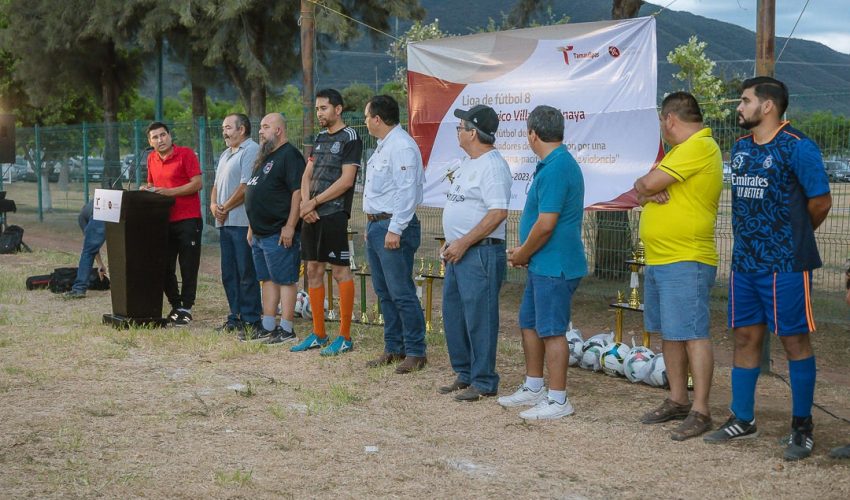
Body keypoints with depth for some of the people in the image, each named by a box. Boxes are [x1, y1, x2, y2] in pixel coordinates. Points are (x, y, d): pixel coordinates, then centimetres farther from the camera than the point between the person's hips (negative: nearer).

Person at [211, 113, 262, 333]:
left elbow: (246, 186, -17)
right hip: (225, 223, 10)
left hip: (242, 221, -9)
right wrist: (213, 205, 4)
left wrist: (226, 208, -11)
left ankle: (250, 319, -1)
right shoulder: (225, 154, 23)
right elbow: (217, 185, 24)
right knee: (229, 273, 11)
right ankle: (235, 316, 18)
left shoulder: (251, 150, -8)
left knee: (246, 273, -6)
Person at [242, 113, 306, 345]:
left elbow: (298, 192, -20)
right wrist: (252, 227, 23)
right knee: (268, 279, 13)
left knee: (285, 280, -5)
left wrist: (290, 226, -24)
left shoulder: (289, 155, -12)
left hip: (279, 234, -10)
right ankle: (267, 328, 18)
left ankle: (286, 330, -2)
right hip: (261, 233, 10)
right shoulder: (264, 157, 19)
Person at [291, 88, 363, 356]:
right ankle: (318, 334, 18)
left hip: (334, 214, -8)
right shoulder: (320, 138, 17)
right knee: (313, 270, 10)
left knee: (341, 271, -5)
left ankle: (345, 337, -1)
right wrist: (305, 203, -3)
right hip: (312, 215, 8)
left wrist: (314, 203, -11)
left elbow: (346, 180, -14)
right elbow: (307, 175, 15)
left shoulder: (350, 138, -6)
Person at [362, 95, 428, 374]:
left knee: (401, 293, -7)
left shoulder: (402, 147, -16)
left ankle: (415, 352, 0)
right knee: (384, 292, 14)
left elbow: (407, 192, -22)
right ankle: (393, 348, 22)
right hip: (376, 226, 11)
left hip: (393, 228, -11)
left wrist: (394, 230, -23)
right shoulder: (383, 146, 17)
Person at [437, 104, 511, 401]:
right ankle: (464, 375, 26)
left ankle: (484, 383, 4)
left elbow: (498, 213, -23)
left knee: (479, 318, -5)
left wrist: (463, 243, -22)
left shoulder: (492, 166, -16)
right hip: (459, 252, 11)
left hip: (481, 252, -11)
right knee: (453, 313, 15)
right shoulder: (468, 163, 17)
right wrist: (450, 242, 15)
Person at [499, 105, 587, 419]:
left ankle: (558, 400, 4)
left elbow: (546, 224, -24)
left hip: (554, 266, -11)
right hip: (544, 264, 11)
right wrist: (524, 252, 14)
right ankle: (533, 388, 30)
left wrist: (523, 255, -10)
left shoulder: (555, 169, -20)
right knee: (530, 323, 18)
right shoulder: (559, 164, 14)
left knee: (551, 331, -4)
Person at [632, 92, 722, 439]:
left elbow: (649, 184, -19)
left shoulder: (700, 147, -13)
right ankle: (677, 401, 23)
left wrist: (648, 184, 3)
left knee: (693, 334, -9)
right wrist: (648, 190, -8)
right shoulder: (678, 150, 20)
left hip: (686, 262, -10)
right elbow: (642, 188, 13)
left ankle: (700, 412, -8)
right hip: (658, 261, 10)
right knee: (670, 333, 14)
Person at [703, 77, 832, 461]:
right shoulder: (740, 148, 11)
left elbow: (820, 202, -8)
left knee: (794, 341, 0)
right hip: (744, 261, 7)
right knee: (745, 336, 11)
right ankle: (743, 419, 22)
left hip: (785, 264, -7)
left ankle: (802, 427, 9)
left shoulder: (797, 148, -11)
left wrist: (793, 237, 5)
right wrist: (750, 238, 12)